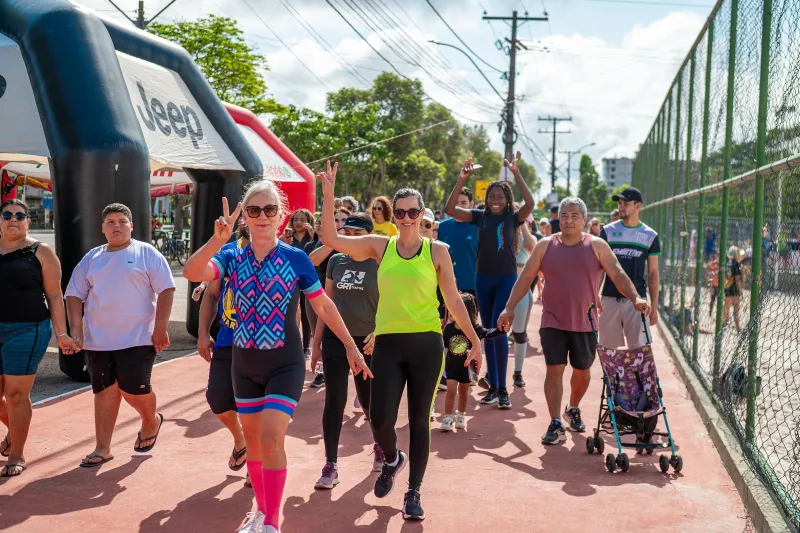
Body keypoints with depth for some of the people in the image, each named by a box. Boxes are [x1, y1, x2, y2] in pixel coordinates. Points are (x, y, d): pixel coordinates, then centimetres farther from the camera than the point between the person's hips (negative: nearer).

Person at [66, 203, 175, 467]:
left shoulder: (146, 253, -1)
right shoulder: (91, 258, 11)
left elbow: (166, 290, -5)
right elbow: (75, 294, 12)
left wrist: (160, 328, -12)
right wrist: (76, 328, -1)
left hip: (137, 338, -4)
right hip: (98, 341, 4)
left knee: (134, 390, -7)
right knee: (105, 392, 6)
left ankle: (151, 421, 26)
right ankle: (103, 448, 14)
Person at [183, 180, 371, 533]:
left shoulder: (296, 259, -9)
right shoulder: (232, 258, -3)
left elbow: (324, 306, 1)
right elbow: (192, 273, -22)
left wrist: (351, 347, 5)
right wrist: (218, 239, -37)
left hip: (285, 364, -4)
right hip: (245, 364, 4)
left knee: (271, 440, -15)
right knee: (253, 441, 15)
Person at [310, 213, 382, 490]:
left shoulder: (381, 265, -5)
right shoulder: (336, 262, 6)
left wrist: (377, 333, -23)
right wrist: (316, 343, 10)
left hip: (367, 342, -2)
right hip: (336, 339, 2)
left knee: (368, 401, 10)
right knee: (334, 401, -4)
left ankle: (381, 445, 39)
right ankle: (331, 465, 2)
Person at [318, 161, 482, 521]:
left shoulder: (437, 251, 0)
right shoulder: (380, 246, 4)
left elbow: (453, 299, 5)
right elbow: (331, 239, -2)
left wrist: (474, 339, 4)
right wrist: (328, 195, -9)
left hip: (426, 344, -1)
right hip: (388, 344, 1)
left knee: (419, 420, 5)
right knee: (380, 419, -4)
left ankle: (413, 492, 20)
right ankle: (393, 460, 31)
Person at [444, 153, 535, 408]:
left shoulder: (513, 218, -4)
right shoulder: (480, 216, 2)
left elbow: (530, 204, -23)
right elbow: (450, 209, -8)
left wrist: (517, 174, -29)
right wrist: (461, 180, -18)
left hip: (507, 279, -3)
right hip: (483, 278, 4)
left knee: (499, 330, -11)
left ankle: (502, 389, -2)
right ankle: (493, 386, 17)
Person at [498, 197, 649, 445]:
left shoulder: (597, 245, 0)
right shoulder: (545, 246, 2)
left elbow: (618, 275, -5)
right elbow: (525, 278, 4)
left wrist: (635, 298, -21)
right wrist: (509, 308, -1)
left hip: (585, 323, 1)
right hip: (553, 322, -1)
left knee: (582, 371, 14)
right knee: (554, 370, -7)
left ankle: (573, 409, 40)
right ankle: (556, 425, -3)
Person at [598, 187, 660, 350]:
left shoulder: (650, 236, 4)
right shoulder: (608, 231, 4)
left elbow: (653, 273, 6)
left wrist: (654, 306, 1)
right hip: (610, 299, 1)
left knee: (638, 348, -1)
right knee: (608, 347, 6)